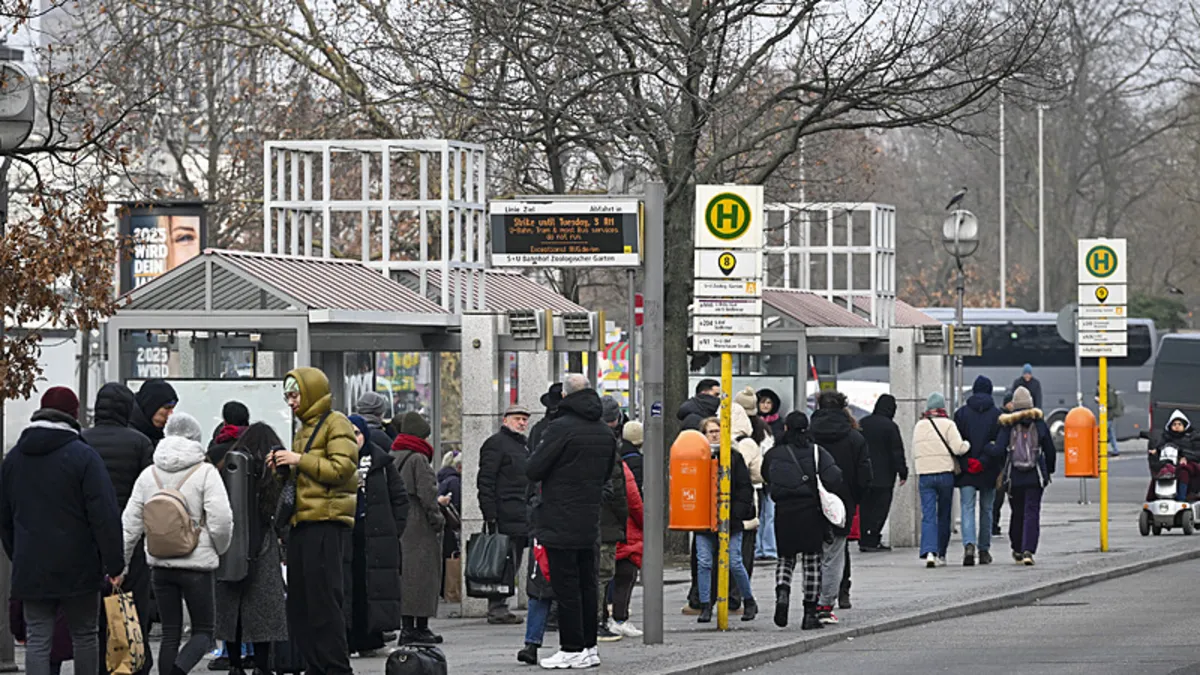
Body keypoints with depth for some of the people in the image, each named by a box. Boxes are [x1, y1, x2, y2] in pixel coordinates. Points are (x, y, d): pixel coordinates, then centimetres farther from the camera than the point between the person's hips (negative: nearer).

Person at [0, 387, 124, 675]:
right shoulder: (83, 456, -10)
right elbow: (105, 514, -14)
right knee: (84, 635, 11)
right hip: (77, 567, -3)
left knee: (37, 639, 1)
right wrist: (114, 564, -10)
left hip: (31, 568, 3)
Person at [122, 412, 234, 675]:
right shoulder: (205, 473, -7)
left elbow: (130, 524, 6)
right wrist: (220, 549, 5)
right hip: (197, 564, -4)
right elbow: (221, 520, -15)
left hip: (160, 564, 4)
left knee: (170, 633, 11)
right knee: (203, 630, 4)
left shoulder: (148, 475, 6)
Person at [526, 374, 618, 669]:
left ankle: (572, 649, -4)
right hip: (590, 523, 7)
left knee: (566, 587, -4)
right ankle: (589, 646, 15)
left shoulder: (561, 428, -15)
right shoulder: (604, 432, 9)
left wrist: (538, 451, 8)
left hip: (560, 522, -7)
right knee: (587, 584, 12)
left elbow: (533, 470, -12)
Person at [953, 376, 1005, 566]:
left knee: (967, 508, -3)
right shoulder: (996, 414, -1)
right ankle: (984, 549, 17)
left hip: (966, 471, 0)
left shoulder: (961, 413, 1)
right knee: (986, 509, 12)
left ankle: (969, 545, -24)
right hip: (989, 472, 0)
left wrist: (963, 464, 2)